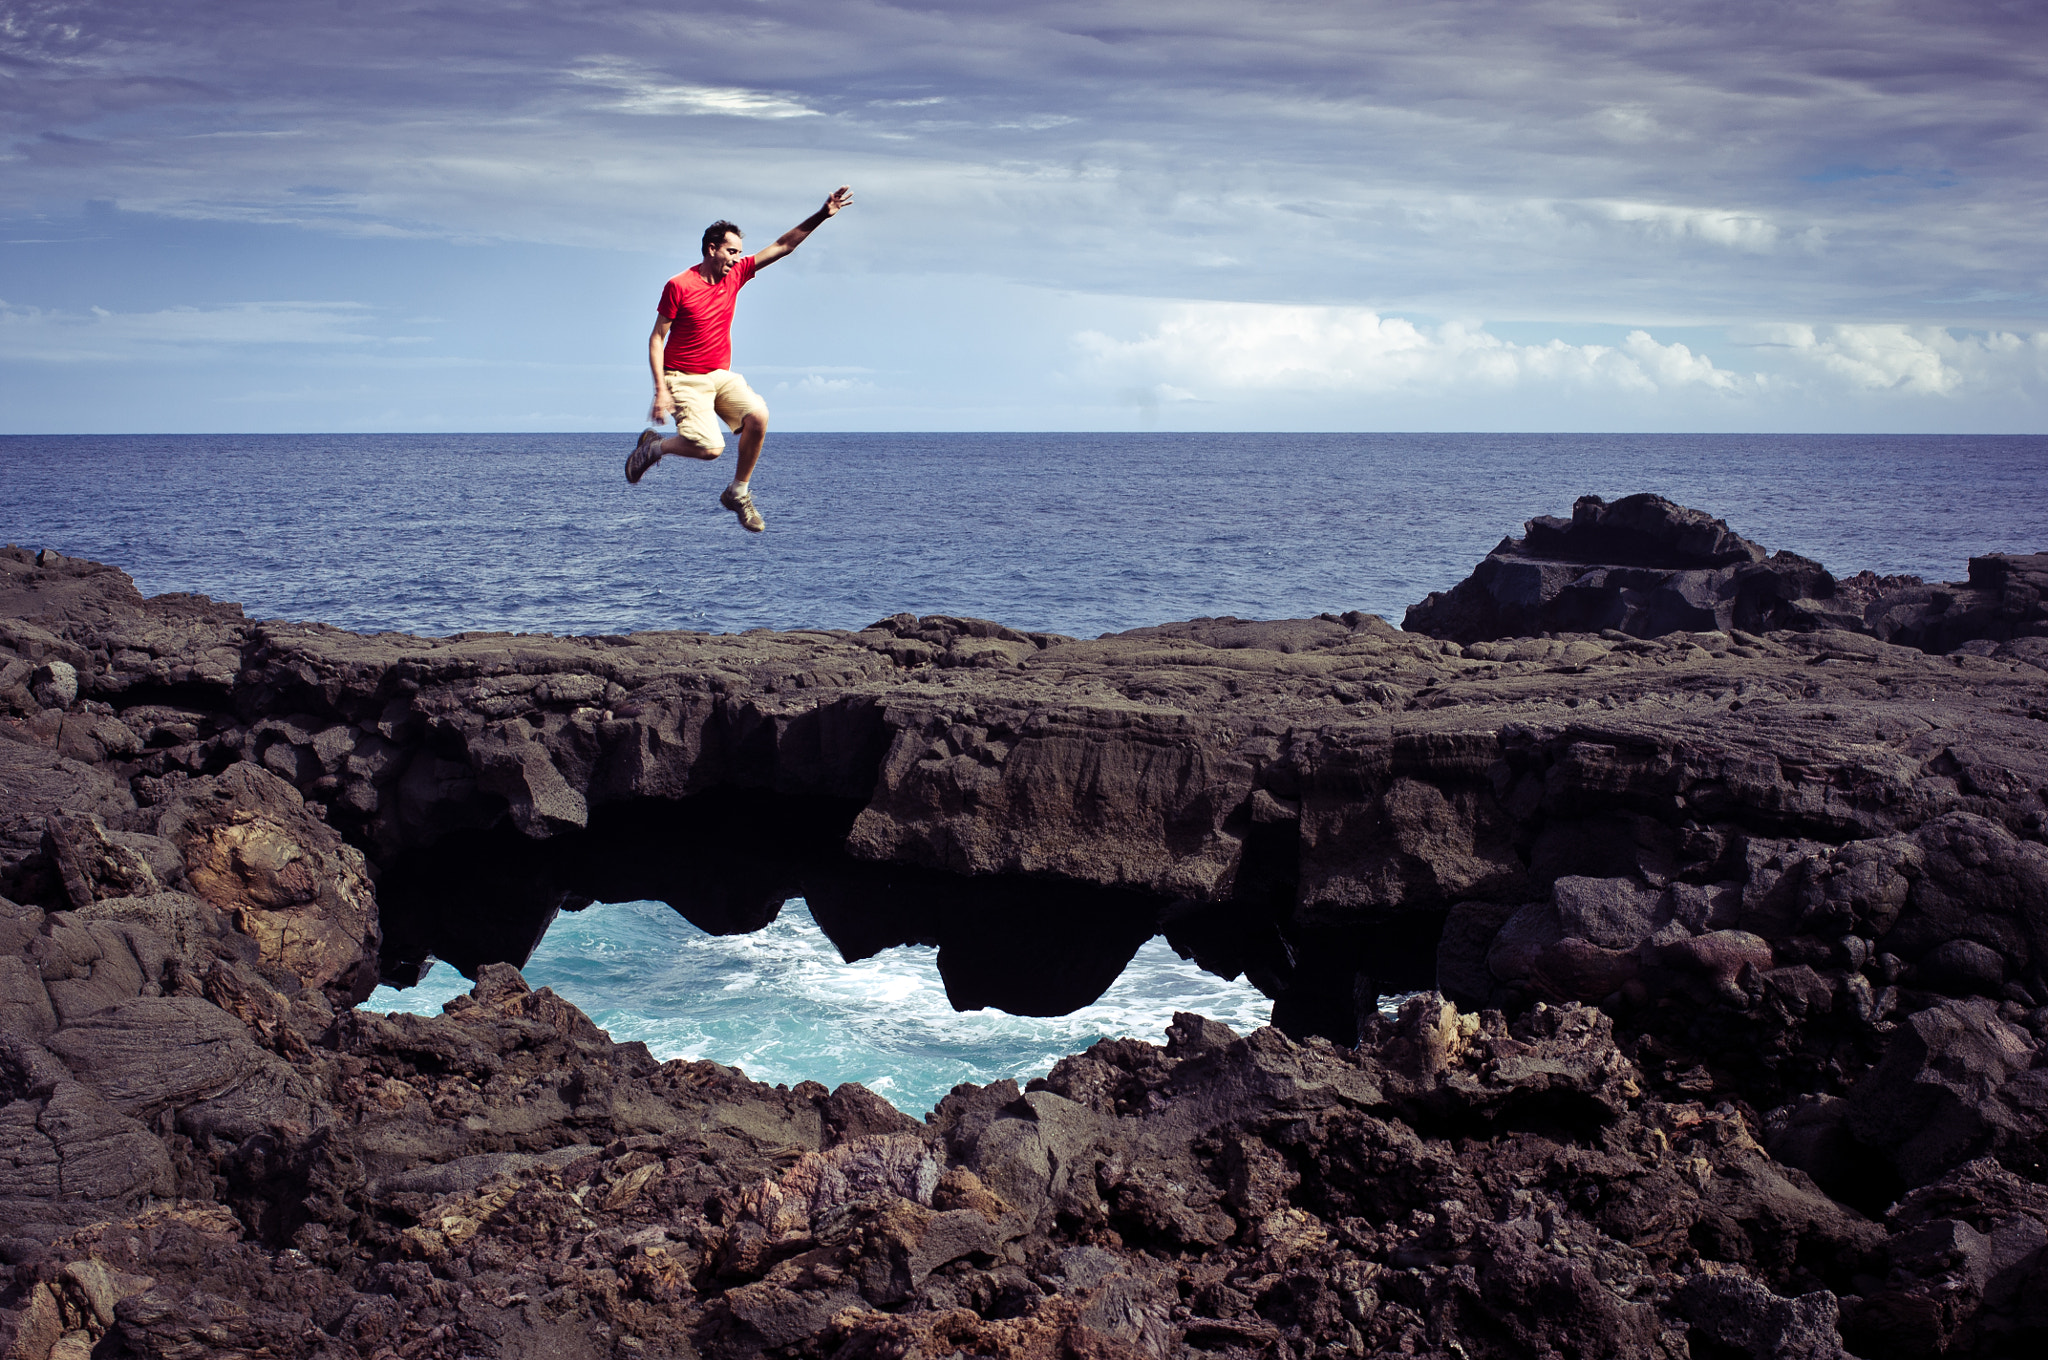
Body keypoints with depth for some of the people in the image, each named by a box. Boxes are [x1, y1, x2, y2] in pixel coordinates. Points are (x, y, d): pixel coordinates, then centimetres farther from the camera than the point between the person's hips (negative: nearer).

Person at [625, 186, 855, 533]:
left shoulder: (735, 274, 3)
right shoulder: (679, 286, -13)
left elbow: (783, 245, 4)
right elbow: (657, 338, -9)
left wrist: (822, 215, -5)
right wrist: (660, 389, -17)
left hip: (722, 375, 6)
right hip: (684, 379, -6)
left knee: (758, 415, -22)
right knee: (710, 448, -22)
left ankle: (738, 492, -4)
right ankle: (654, 446, 9)